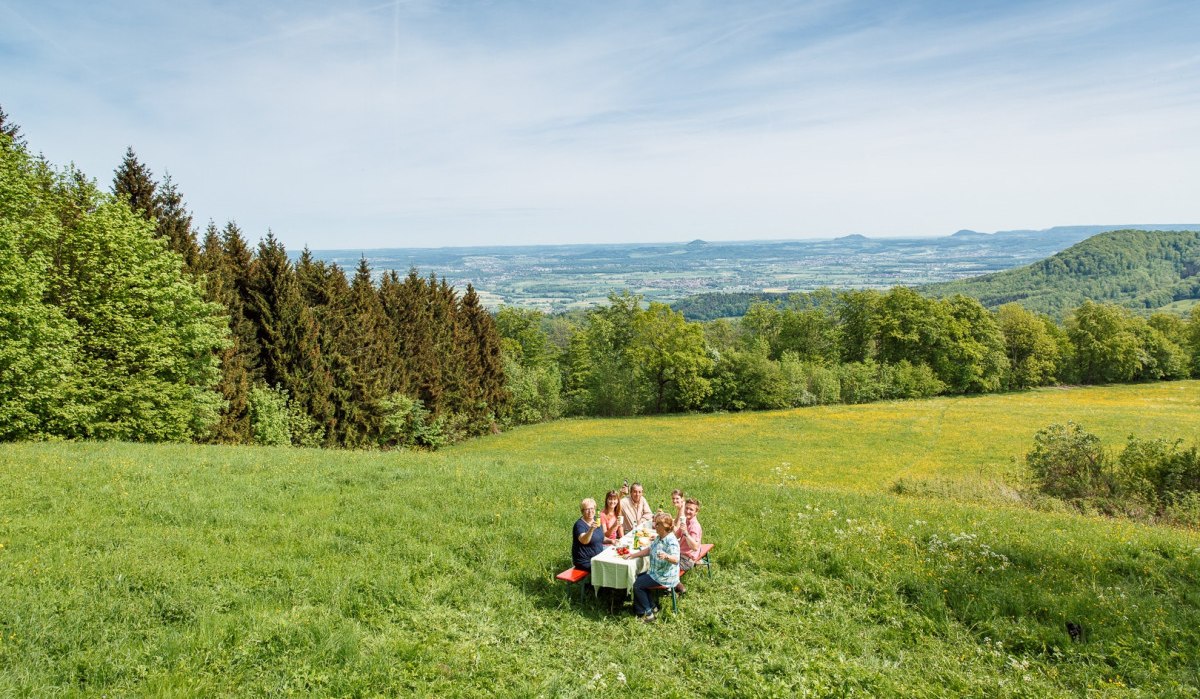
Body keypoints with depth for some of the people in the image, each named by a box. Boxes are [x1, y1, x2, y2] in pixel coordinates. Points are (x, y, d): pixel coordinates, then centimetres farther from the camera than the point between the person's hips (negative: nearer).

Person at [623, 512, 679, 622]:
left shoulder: (671, 541, -27)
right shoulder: (659, 538, 4)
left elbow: (676, 560, -40)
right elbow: (649, 550, 11)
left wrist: (666, 556, -62)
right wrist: (633, 555, 3)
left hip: (665, 577, -10)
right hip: (657, 572, 10)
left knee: (637, 584, -7)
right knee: (639, 578, 18)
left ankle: (647, 613, 4)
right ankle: (650, 606, 23)